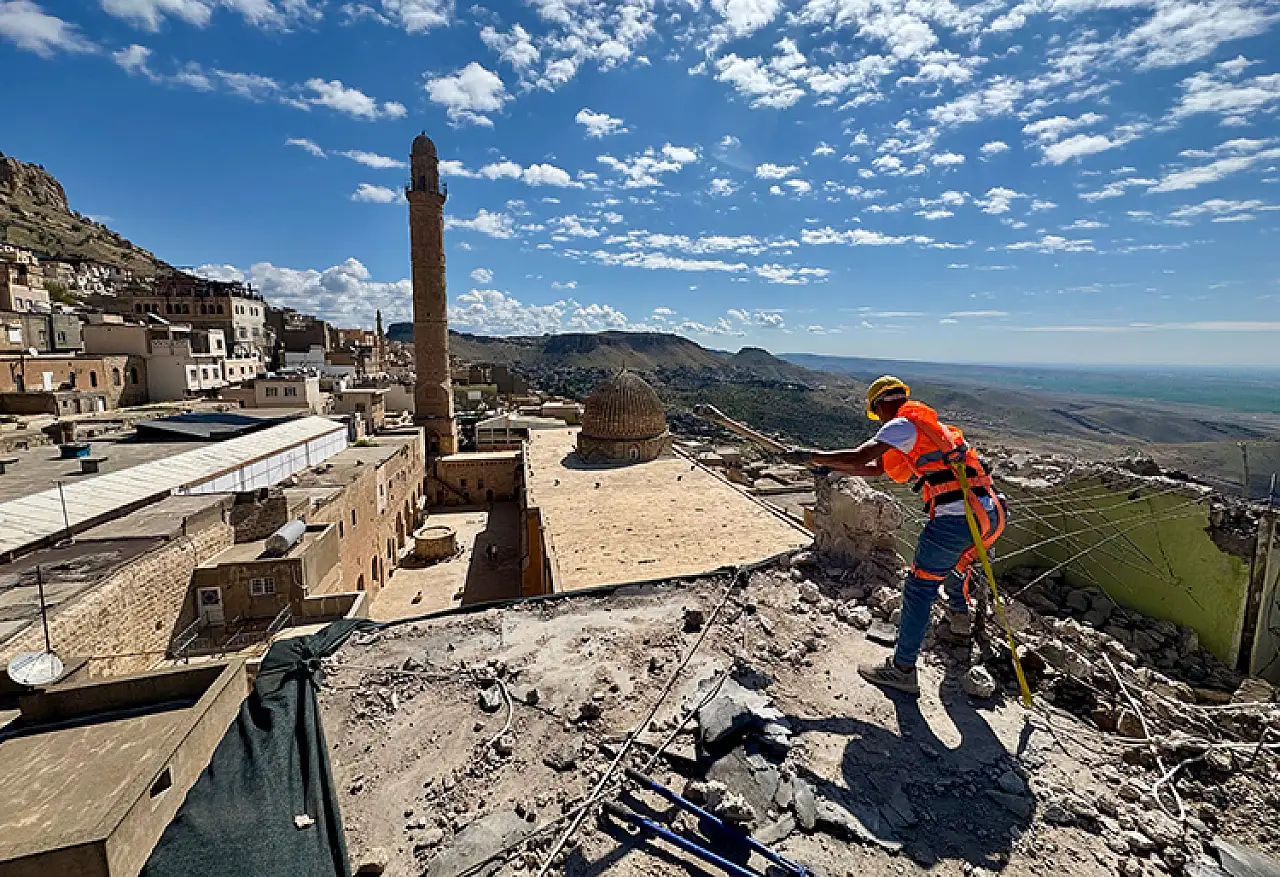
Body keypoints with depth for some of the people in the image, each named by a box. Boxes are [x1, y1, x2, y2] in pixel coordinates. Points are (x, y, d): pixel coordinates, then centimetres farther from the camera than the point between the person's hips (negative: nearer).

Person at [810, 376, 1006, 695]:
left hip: (956, 518, -10)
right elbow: (875, 468, 26)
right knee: (954, 564, 35)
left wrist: (816, 457, -1)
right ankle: (959, 621, 54)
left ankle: (902, 669, 7)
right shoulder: (924, 426, 24)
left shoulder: (903, 425, -4)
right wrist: (830, 467, 27)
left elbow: (859, 457, -15)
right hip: (990, 515, 10)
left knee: (919, 588, 0)